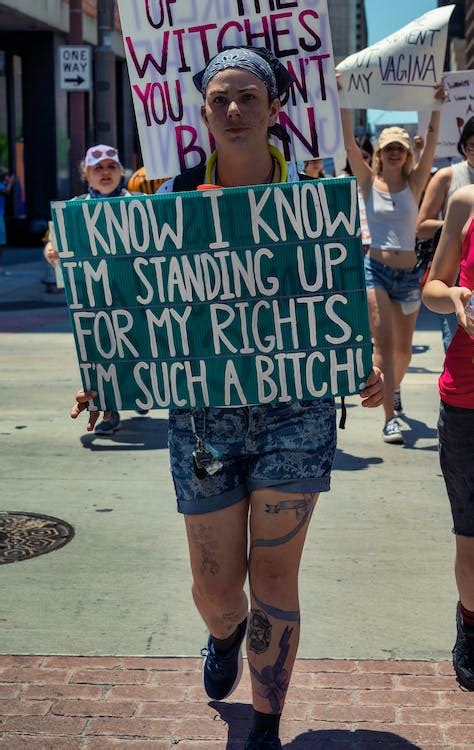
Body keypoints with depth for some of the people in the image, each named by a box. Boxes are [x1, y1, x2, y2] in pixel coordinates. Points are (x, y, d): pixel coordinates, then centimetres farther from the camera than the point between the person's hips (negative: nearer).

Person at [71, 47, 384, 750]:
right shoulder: (175, 198, 0)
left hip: (295, 408, -1)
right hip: (203, 412, 1)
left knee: (273, 575, 3)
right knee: (213, 589, 8)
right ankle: (226, 634, 47)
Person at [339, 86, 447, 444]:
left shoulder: (414, 183, 5)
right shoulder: (369, 182, 2)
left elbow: (431, 146, -7)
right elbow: (350, 145, -8)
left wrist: (436, 106, -17)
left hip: (408, 273, 3)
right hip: (376, 270, -2)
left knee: (404, 347, 13)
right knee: (384, 343, -13)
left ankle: (394, 390, 42)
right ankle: (391, 417, -14)